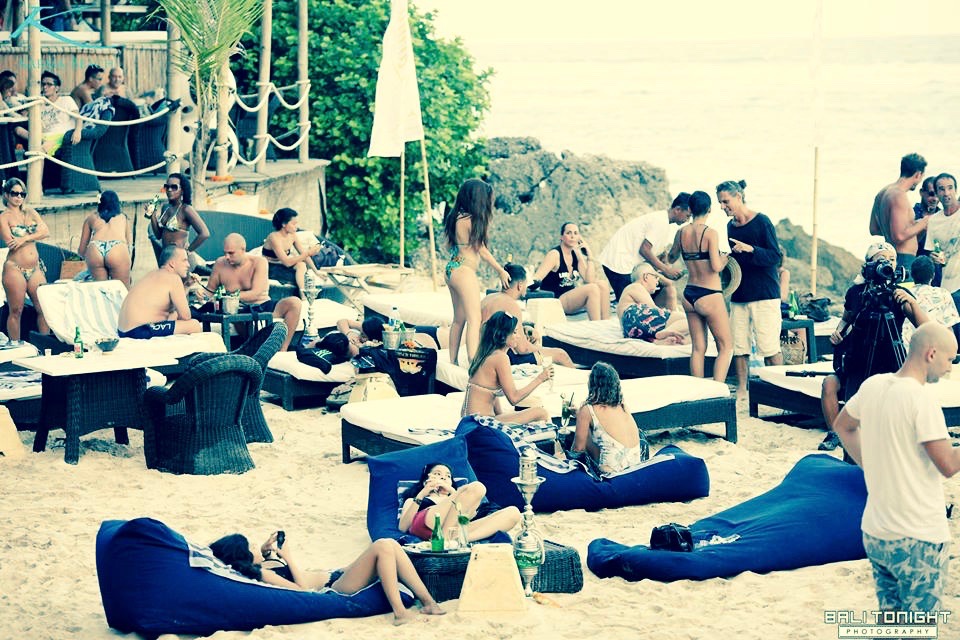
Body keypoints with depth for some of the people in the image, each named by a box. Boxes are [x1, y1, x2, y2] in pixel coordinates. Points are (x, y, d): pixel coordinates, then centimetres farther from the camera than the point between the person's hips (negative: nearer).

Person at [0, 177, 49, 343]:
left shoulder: (30, 212, 15)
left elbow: (46, 231, 0)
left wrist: (24, 238, -15)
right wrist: (34, 235, -5)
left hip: (35, 268, 5)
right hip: (15, 268, -5)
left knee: (44, 308, 1)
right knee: (16, 311, -2)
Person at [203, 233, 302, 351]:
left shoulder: (259, 262, -5)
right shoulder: (220, 264, 2)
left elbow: (256, 293, -16)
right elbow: (209, 290, 16)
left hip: (264, 306, 1)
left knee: (294, 302, -27)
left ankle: (283, 350, -28)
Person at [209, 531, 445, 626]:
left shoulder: (259, 567, 6)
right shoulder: (261, 575, -21)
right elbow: (304, 588, -23)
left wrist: (266, 551, 11)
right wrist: (290, 557, -18)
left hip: (334, 577, 11)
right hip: (334, 590, -11)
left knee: (391, 545, 0)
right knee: (383, 547, -24)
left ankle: (427, 601, -2)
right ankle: (400, 612, -22)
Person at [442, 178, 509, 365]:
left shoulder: (455, 217, 8)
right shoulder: (472, 220, -16)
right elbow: (481, 249, -9)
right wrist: (501, 271, 2)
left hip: (451, 270, 9)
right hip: (464, 271, -9)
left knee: (459, 319, 17)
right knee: (474, 320, -11)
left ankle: (453, 363, 22)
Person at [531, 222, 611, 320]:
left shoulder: (577, 255, 9)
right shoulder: (555, 254, -11)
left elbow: (590, 280, -1)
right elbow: (536, 279, -21)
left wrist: (589, 255, -5)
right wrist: (533, 282, -44)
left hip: (571, 299, 7)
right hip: (554, 301, -7)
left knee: (602, 284, -10)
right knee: (592, 288, -25)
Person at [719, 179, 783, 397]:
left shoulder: (761, 222, -7)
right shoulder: (730, 226, 12)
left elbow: (775, 256, -12)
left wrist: (750, 249, -25)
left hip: (764, 294, -6)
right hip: (739, 295, 6)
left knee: (769, 346, -6)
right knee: (738, 345, 2)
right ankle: (741, 389, 9)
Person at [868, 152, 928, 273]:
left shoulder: (883, 193, 13)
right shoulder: (899, 196, -16)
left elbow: (874, 230, 21)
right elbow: (899, 236, -23)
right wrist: (922, 223, -8)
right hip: (904, 261, -10)